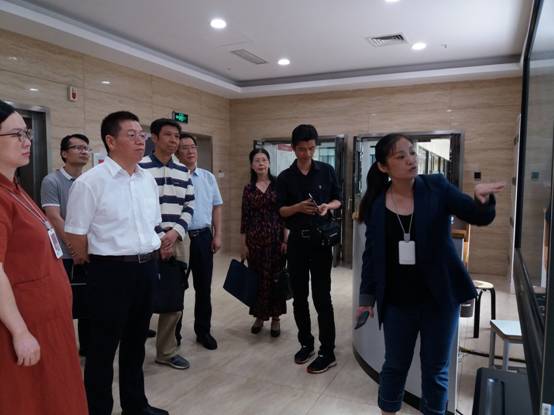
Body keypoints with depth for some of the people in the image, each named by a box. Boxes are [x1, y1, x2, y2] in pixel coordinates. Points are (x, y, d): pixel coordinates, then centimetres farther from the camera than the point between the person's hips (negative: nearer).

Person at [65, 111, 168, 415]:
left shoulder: (148, 179, 7)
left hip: (146, 268, 6)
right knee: (103, 346, 8)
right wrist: (101, 264, 1)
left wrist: (149, 257, 16)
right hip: (111, 271, -6)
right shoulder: (90, 182, -14)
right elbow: (75, 233, -10)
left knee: (135, 341, 20)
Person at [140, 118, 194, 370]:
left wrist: (176, 232, -7)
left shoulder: (183, 172, 12)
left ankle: (167, 351, 28)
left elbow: (189, 206, 10)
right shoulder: (140, 168, -6)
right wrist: (158, 238, -13)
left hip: (175, 244, 6)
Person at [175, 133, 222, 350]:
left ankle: (203, 331, 25)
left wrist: (217, 235, 4)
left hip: (203, 236, 4)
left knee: (203, 287, 11)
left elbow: (216, 208, 10)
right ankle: (174, 331, 24)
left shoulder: (208, 177, 7)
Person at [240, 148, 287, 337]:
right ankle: (259, 316, 24)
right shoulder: (248, 188, 5)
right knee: (257, 278, 8)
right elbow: (244, 217, 5)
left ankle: (275, 318, 19)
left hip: (275, 237, -1)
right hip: (254, 239, 2)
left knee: (275, 277, 5)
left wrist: (285, 239, -6)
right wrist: (243, 244, 3)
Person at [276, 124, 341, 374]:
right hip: (296, 241, 2)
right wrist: (299, 207, -19)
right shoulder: (285, 177, 3)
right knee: (299, 297, 10)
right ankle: (306, 343, 26)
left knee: (321, 297, -1)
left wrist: (328, 206, -14)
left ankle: (328, 352, 8)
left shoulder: (327, 171, 1)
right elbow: (280, 210, 1)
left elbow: (338, 199, 9)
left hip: (321, 240, -2)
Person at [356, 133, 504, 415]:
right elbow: (371, 253, 1)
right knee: (395, 365, 17)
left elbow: (480, 218, -11)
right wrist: (367, 295, 1)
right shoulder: (376, 204, -6)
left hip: (439, 297, 0)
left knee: (435, 369, 15)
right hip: (397, 301, 1)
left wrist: (482, 199, -33)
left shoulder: (437, 187, -8)